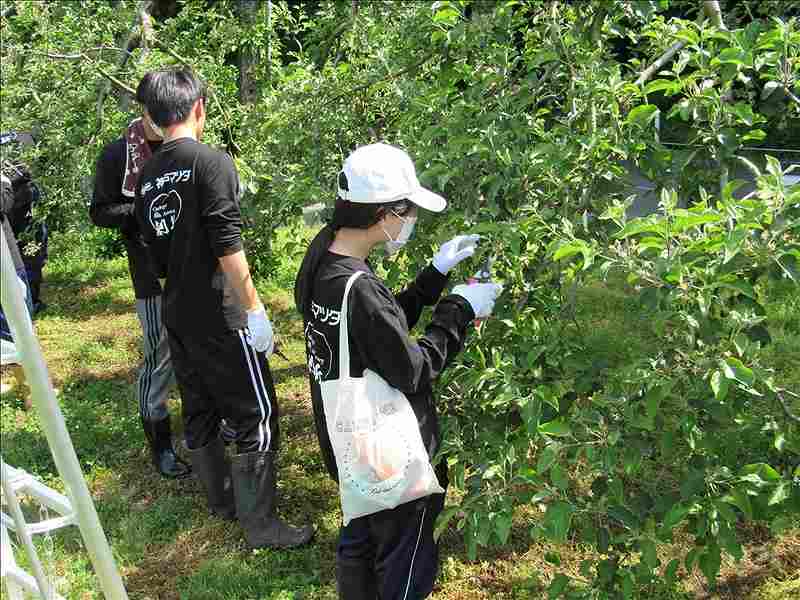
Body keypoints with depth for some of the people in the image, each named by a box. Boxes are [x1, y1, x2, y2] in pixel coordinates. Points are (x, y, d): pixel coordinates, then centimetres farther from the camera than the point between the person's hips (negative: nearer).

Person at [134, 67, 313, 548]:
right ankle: (260, 524, 9)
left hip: (177, 316, 8)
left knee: (200, 413, 18)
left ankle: (222, 501, 34)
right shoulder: (211, 161, -14)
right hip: (219, 319, -8)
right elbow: (228, 246, -21)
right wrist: (255, 310, -16)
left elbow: (158, 256, 14)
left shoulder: (149, 176, 8)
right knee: (257, 418, 2)